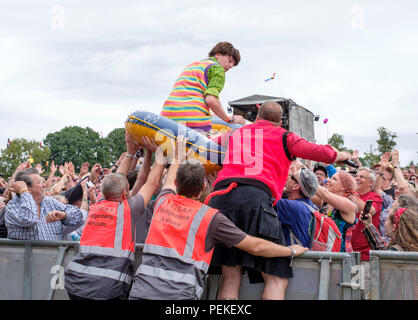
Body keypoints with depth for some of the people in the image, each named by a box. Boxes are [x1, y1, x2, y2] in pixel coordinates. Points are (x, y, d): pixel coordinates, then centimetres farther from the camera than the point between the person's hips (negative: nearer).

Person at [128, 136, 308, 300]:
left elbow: (170, 180, 37)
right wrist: (292, 251, 18)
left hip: (140, 291, 5)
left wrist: (179, 158, 55)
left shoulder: (163, 202, 10)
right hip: (178, 295, -5)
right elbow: (255, 247, 4)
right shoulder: (210, 217, -1)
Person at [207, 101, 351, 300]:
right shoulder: (282, 136, 20)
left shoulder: (235, 133, 31)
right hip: (256, 195, -4)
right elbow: (320, 152, 20)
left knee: (230, 277, 6)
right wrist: (340, 155, 41)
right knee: (277, 278, -1)